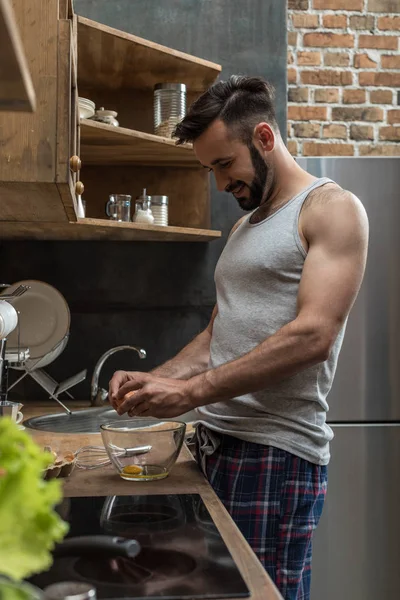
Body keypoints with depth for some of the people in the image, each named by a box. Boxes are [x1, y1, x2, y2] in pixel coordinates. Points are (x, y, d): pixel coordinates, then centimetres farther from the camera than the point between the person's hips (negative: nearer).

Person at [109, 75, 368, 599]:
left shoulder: (331, 208, -6)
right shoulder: (244, 227, 20)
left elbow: (313, 335, -18)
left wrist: (192, 391, -19)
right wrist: (152, 380, 2)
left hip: (276, 451, -7)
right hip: (215, 439, 7)